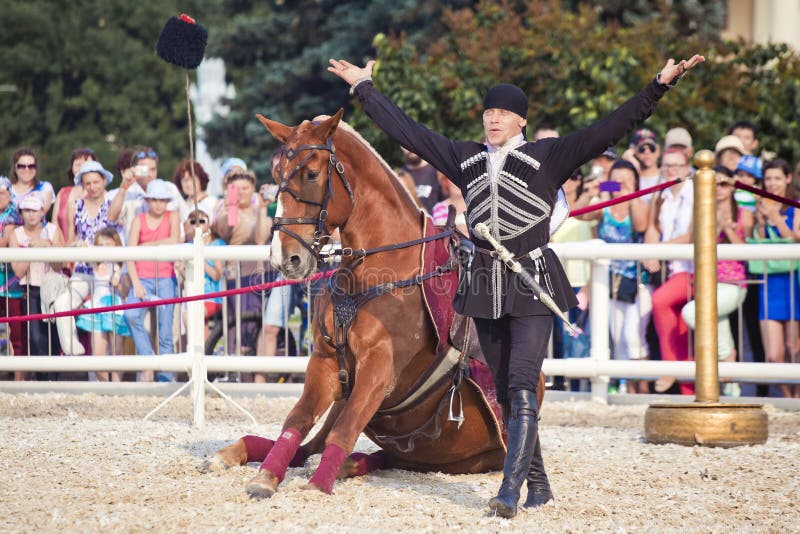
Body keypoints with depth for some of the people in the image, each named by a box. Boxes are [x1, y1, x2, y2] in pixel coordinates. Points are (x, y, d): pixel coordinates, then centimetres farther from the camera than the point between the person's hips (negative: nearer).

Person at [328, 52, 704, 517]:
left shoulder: (548, 157, -4)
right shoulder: (465, 159, 9)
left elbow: (609, 130, -11)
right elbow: (407, 131, 16)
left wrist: (660, 87, -19)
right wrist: (364, 88, 19)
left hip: (532, 281, -5)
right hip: (485, 286, 5)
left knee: (522, 386, -15)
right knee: (505, 392, 9)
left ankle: (511, 488, -19)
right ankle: (538, 483, 20)